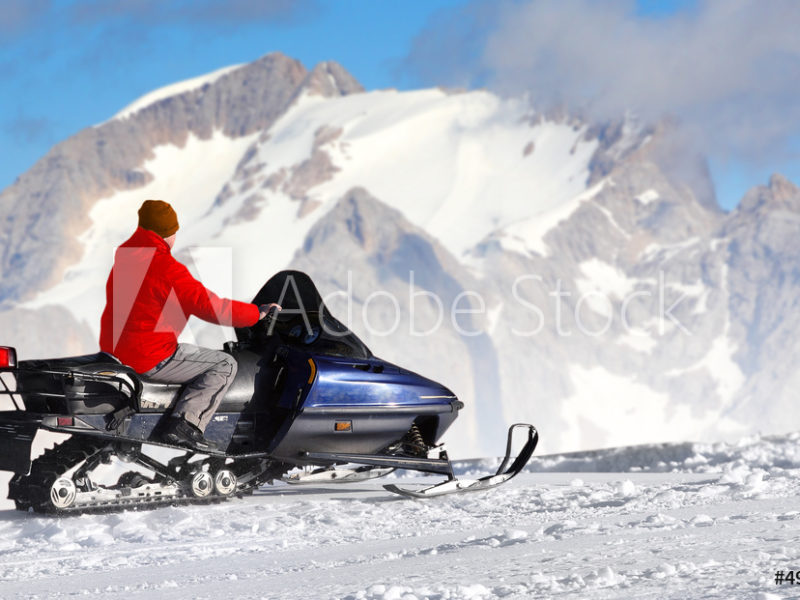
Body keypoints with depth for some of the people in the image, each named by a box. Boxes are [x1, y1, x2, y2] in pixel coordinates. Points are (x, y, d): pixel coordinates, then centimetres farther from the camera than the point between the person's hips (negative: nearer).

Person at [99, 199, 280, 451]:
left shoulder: (125, 255, 8)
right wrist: (257, 313, -8)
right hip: (149, 359, -9)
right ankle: (184, 425, -15)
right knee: (225, 364, -2)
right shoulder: (167, 269, -20)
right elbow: (211, 308, -20)